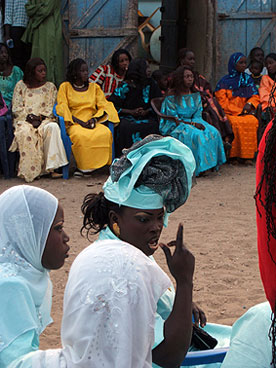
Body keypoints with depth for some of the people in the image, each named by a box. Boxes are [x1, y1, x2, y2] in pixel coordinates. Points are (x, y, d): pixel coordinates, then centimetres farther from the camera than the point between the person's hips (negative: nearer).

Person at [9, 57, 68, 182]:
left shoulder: (50, 87, 15)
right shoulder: (21, 86, 11)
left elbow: (51, 107, 7)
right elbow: (16, 108, 5)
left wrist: (40, 117, -11)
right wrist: (29, 116, -11)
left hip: (44, 119, 1)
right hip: (24, 120, -1)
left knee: (53, 127, -34)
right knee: (25, 131, -38)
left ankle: (52, 168, -37)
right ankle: (30, 171, -35)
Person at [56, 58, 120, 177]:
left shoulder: (94, 87, 20)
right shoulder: (65, 87, 11)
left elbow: (104, 106, 12)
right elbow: (62, 108, -1)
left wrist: (94, 119, -10)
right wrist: (80, 122, -14)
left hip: (93, 122, 3)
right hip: (74, 123, -3)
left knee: (105, 133, -33)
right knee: (81, 136, -40)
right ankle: (83, 166, -22)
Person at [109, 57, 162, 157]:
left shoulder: (151, 84, 10)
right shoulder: (125, 86, 1)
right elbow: (112, 106, -2)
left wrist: (147, 111, -8)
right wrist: (132, 112, -11)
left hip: (146, 117, 2)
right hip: (127, 117, -2)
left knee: (153, 126, -30)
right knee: (126, 127, -35)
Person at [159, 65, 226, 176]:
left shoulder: (196, 95, 12)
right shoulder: (172, 97, -7)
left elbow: (198, 115, 9)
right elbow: (174, 119, -11)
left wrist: (197, 123, -15)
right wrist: (192, 124, -18)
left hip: (193, 123, 6)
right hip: (176, 127, -6)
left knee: (213, 132, -20)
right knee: (196, 135, -34)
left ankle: (209, 164, -19)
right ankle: (198, 167, -29)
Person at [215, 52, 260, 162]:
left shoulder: (248, 79, 16)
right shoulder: (225, 81, 3)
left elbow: (255, 96, 16)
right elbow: (221, 100, -4)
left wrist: (249, 104, -8)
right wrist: (238, 111, -10)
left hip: (244, 111, 3)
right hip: (229, 112, -3)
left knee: (253, 121, -28)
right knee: (237, 123, -35)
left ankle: (247, 156, -25)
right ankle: (233, 156, -26)